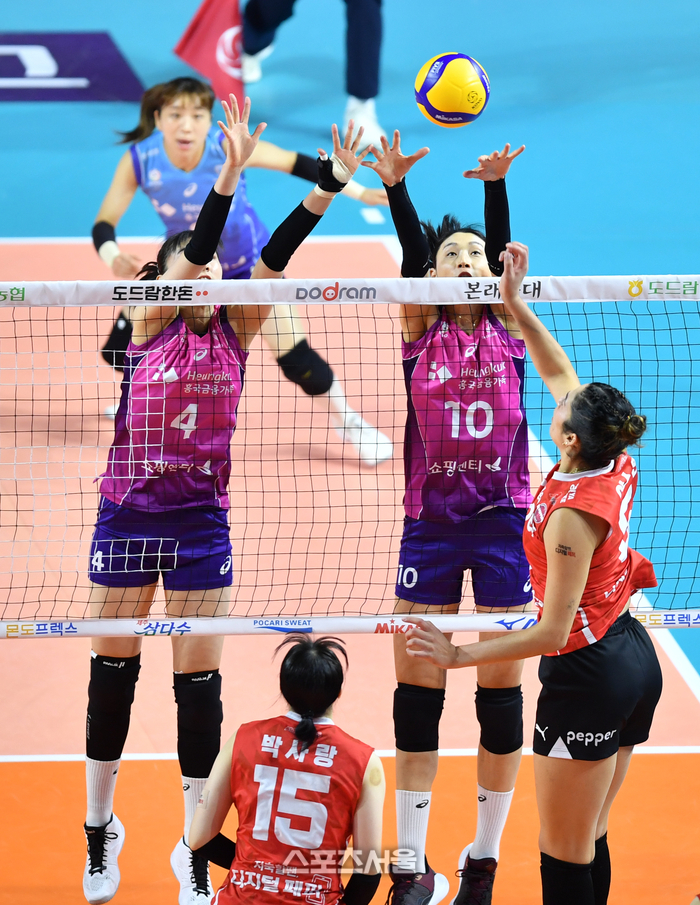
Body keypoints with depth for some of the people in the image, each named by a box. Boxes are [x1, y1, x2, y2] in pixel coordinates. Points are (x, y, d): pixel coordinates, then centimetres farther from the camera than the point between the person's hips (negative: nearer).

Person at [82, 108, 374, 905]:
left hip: (200, 520, 1)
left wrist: (329, 184, -23)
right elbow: (194, 247, -19)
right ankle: (99, 832, 26)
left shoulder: (234, 330, 1)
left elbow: (274, 257, -12)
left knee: (198, 680, 2)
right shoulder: (148, 322, -4)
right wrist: (227, 178, -32)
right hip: (128, 515, -1)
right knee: (112, 671, 9)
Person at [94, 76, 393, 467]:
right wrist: (113, 257, -44)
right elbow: (103, 224, -21)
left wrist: (359, 191, -29)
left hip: (249, 264, -2)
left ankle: (349, 422, 18)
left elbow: (294, 162, -22)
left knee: (295, 356, -10)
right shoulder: (139, 160, -25)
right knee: (121, 348, -1)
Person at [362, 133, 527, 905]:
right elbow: (410, 252, -11)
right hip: (430, 528, 0)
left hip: (502, 523, 0)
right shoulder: (420, 333, 5)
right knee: (415, 695, 1)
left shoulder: (506, 326, 5)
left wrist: (496, 184, -27)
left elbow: (504, 244, -11)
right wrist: (396, 187, -26)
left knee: (501, 691, 4)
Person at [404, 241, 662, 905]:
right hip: (635, 659, 9)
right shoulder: (616, 465, -3)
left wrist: (458, 656, -21)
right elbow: (559, 372, 11)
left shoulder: (571, 516, -25)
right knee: (590, 840, 18)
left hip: (587, 680, -9)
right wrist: (515, 304, 11)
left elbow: (552, 631, -23)